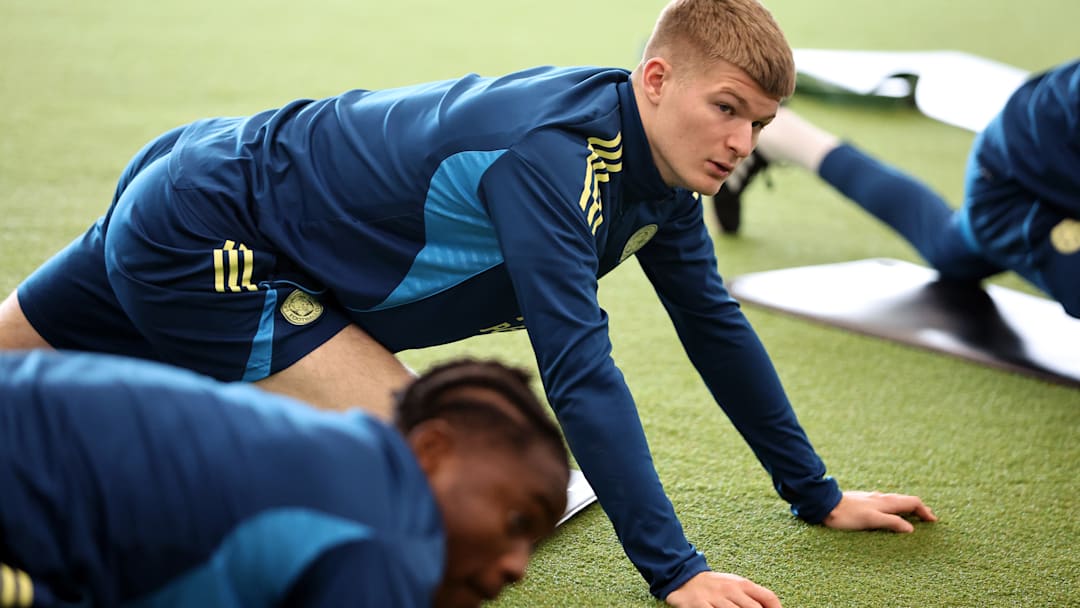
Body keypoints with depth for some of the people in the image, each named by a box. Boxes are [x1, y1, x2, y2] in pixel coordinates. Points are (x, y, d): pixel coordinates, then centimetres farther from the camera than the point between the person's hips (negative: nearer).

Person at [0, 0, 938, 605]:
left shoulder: (659, 169, -2)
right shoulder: (554, 150, -30)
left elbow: (715, 325, 7)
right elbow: (577, 369, -35)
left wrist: (819, 496, 10)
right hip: (197, 231, -9)